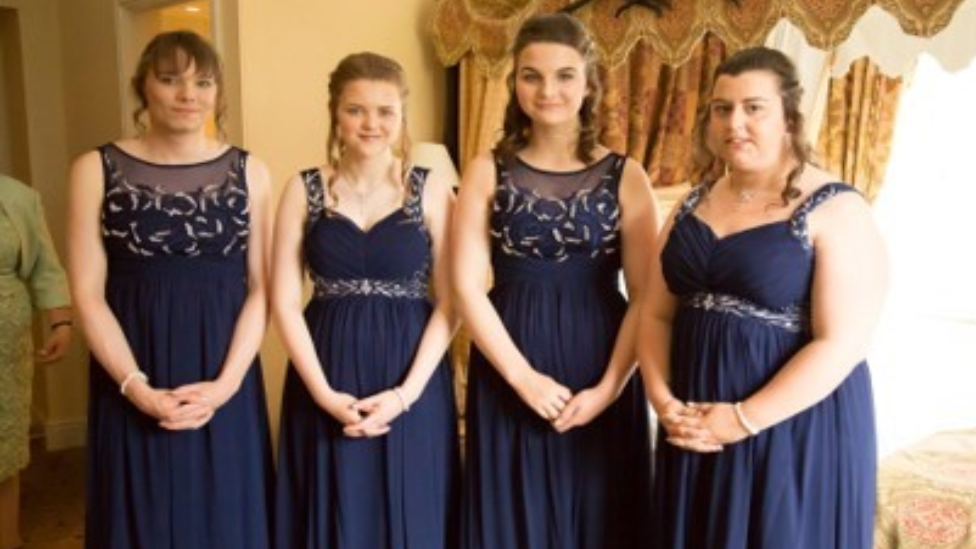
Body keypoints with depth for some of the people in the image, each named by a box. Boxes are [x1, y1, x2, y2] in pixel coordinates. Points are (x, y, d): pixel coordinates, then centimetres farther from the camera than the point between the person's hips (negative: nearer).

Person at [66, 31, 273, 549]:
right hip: (133, 389, -1)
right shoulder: (96, 170, 0)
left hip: (225, 387, 1)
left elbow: (261, 288, 1)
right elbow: (88, 293, -3)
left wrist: (226, 383, -10)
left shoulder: (249, 172, 3)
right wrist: (136, 387, -12)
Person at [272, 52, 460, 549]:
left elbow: (450, 302, -4)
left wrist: (405, 393, -12)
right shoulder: (304, 190, 2)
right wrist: (325, 393, -10)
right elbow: (284, 302, -1)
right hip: (326, 384, 1)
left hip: (413, 383, 0)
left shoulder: (431, 188, -1)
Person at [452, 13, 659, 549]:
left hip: (600, 375, 0)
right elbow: (467, 286, -5)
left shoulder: (625, 176, 1)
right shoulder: (487, 171, 1)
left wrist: (609, 386, -12)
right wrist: (523, 377, -13)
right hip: (509, 375, 0)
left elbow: (645, 296, -2)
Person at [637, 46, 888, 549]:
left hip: (797, 427, -5)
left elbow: (841, 343, -18)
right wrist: (662, 399, -8)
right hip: (696, 426, 5)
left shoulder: (836, 212, -11)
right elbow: (656, 313, 7)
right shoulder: (693, 205, 6)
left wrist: (742, 420, -19)